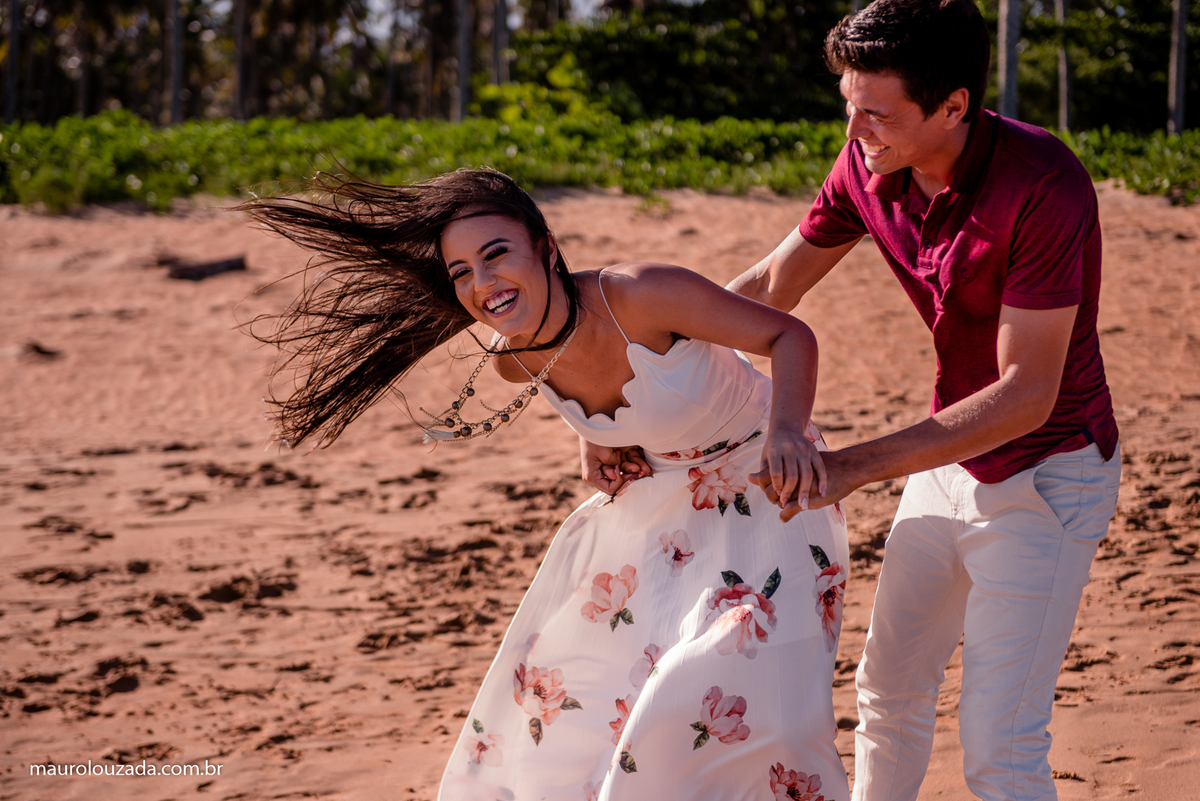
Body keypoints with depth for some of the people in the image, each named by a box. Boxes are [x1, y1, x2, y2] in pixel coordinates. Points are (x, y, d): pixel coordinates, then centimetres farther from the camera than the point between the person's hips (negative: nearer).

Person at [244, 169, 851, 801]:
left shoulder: (637, 296, -32)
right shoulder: (510, 360, -13)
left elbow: (791, 334, -25)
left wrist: (786, 426, -41)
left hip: (766, 486, -6)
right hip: (658, 496, 6)